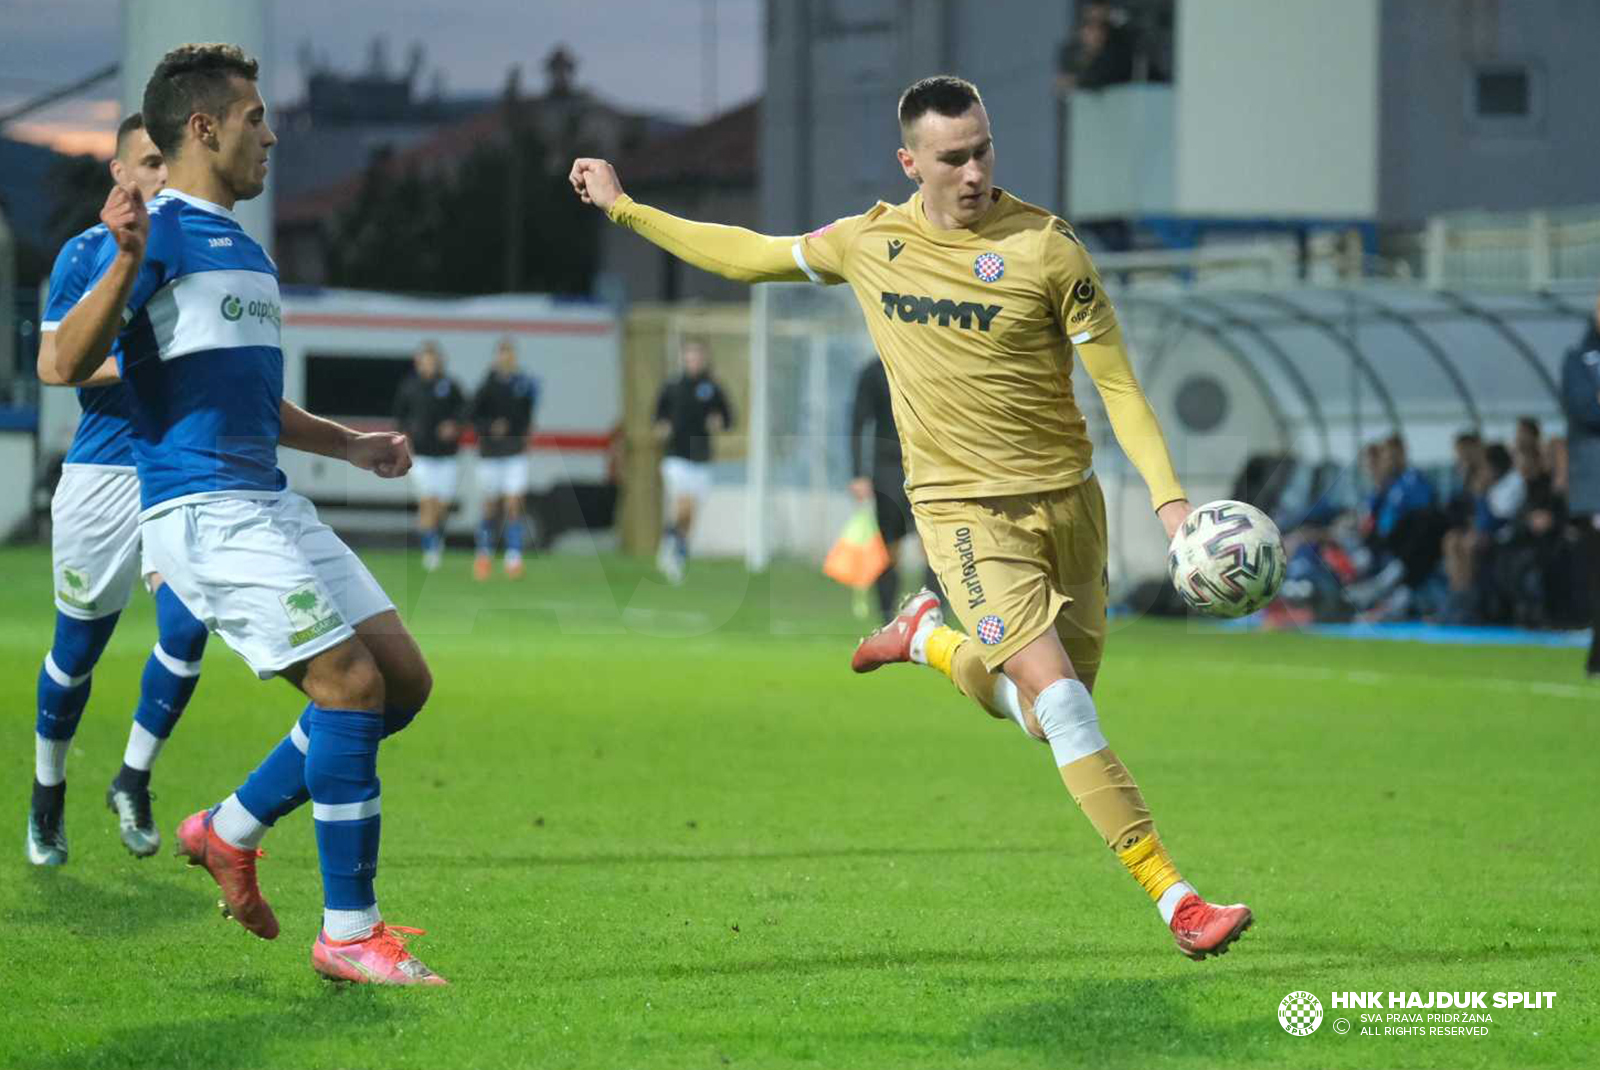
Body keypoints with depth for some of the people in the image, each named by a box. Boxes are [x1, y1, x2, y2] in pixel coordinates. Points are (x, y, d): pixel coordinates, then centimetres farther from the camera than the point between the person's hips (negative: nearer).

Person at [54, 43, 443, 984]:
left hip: (270, 501, 9)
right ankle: (348, 933, -8)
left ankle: (232, 830, 16)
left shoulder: (246, 251, 20)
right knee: (351, 683, -15)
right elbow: (69, 362, -19)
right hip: (202, 507, -9)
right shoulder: (159, 233, -7)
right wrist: (126, 262, -33)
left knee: (404, 678, 5)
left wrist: (350, 444, 26)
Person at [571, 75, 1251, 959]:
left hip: (1065, 502, 1)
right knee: (1057, 697, -17)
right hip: (964, 509, -1)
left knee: (1043, 717, 7)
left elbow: (1117, 384, -4)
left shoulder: (1046, 247, -7)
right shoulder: (871, 242, 1)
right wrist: (624, 208, 23)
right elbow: (752, 256, 18)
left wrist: (1168, 498, -16)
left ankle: (930, 637, 36)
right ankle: (1173, 899, -17)